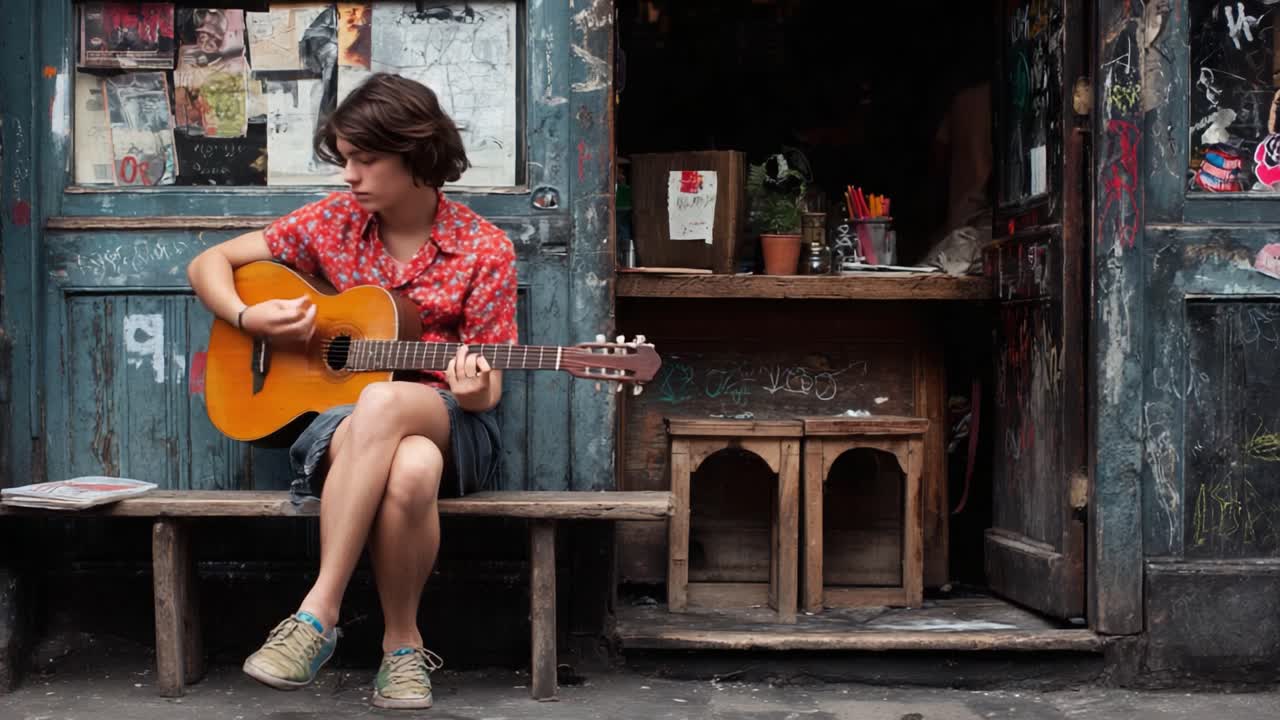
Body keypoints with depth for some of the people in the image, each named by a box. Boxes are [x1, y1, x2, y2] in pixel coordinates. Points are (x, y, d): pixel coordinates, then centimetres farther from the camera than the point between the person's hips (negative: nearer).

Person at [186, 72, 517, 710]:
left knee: (384, 401, -40)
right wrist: (250, 318, -8)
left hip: (451, 426, -1)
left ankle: (318, 613, -33)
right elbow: (208, 264, 12)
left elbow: (487, 390, -1)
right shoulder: (334, 221, 4)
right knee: (410, 470, -38)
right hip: (344, 421, 1)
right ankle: (402, 644, -23)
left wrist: (474, 393, -26)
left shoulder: (483, 250, -4)